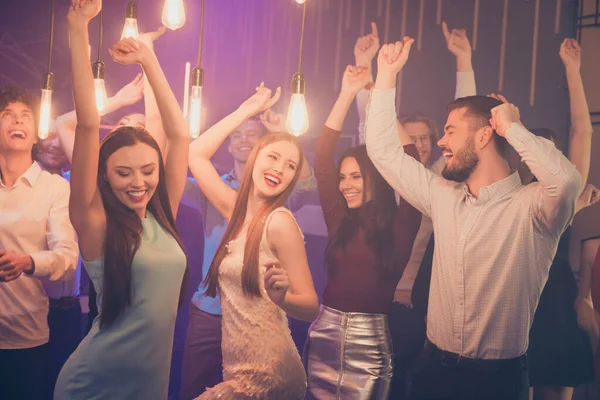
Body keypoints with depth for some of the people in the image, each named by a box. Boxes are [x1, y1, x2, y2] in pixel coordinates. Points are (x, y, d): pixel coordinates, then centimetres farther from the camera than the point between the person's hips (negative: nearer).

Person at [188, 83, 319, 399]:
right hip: (237, 370, 7)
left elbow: (312, 307, -13)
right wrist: (245, 111, 13)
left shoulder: (280, 222, -13)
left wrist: (281, 296, -33)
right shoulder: (238, 211, 6)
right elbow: (196, 153, 14)